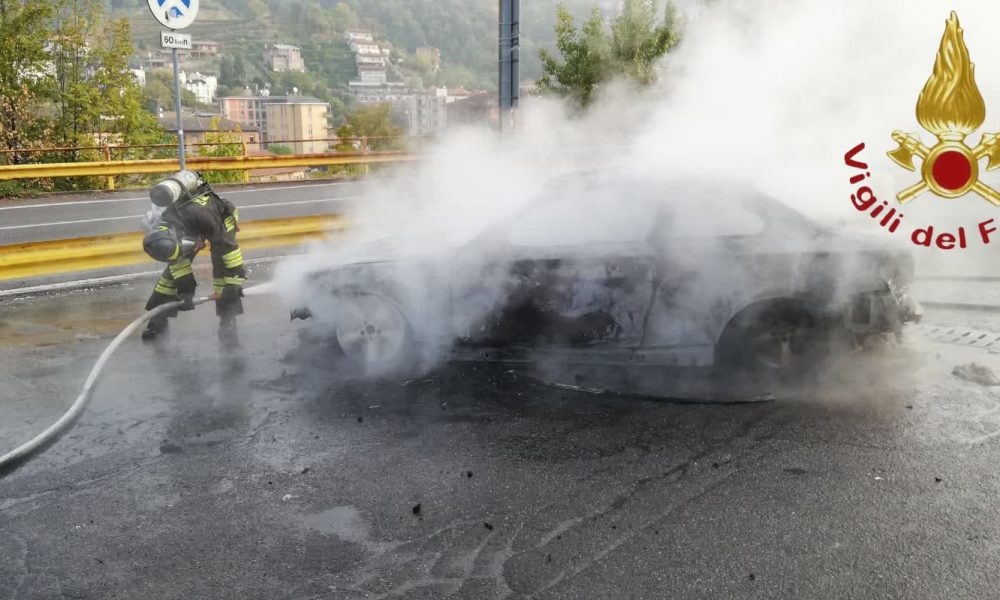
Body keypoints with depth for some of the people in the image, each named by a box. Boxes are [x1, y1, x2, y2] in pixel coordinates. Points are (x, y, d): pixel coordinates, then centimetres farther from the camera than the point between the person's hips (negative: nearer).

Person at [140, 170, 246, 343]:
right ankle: (158, 319, 11)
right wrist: (185, 289, -18)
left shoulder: (201, 215, -46)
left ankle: (228, 321, -16)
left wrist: (234, 281, -32)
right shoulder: (159, 230, -30)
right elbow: (177, 261, -15)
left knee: (222, 266, -21)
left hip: (221, 216, -4)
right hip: (191, 229, 4)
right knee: (174, 269, -2)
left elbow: (227, 244, -34)